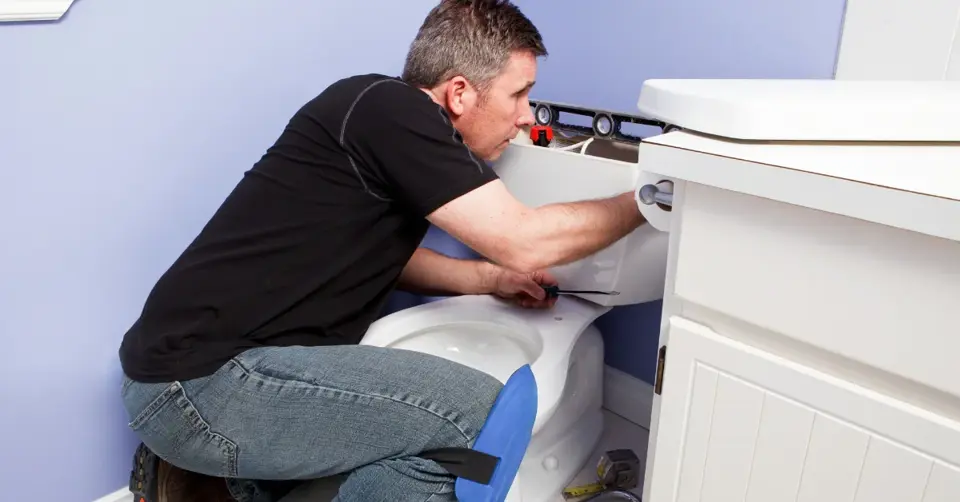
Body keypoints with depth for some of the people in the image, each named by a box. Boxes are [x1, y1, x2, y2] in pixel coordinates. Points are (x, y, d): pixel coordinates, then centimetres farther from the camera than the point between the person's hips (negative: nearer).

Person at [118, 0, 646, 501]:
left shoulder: (394, 129, 11)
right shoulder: (393, 109, -17)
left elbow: (380, 253, 23)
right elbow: (524, 242, -18)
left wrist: (490, 279, 13)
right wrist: (640, 202, -2)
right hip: (200, 385, -10)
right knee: (476, 414, -18)